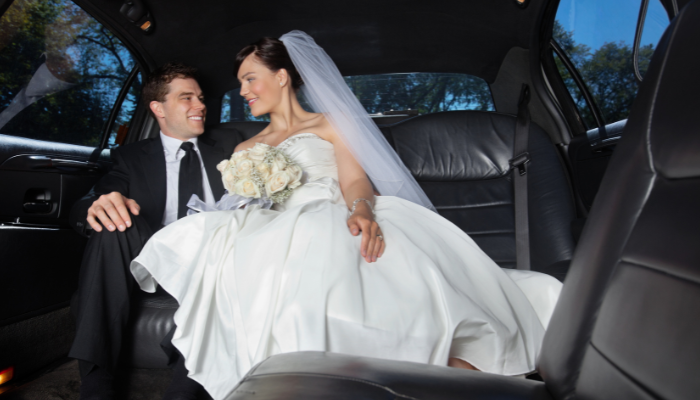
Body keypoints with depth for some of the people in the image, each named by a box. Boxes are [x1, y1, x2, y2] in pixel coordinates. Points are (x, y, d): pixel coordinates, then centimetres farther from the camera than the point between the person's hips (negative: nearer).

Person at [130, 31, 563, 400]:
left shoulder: (330, 124, 20)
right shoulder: (245, 150, 32)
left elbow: (355, 180, 3)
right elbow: (237, 210, 23)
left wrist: (361, 210, -22)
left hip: (334, 223, -1)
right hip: (277, 235, 2)